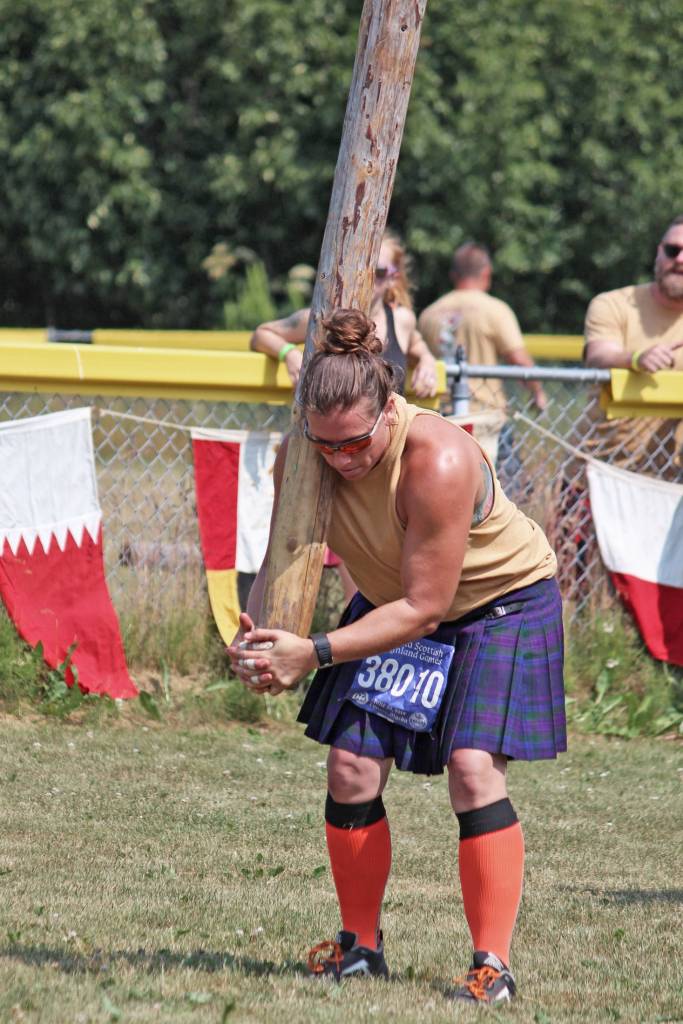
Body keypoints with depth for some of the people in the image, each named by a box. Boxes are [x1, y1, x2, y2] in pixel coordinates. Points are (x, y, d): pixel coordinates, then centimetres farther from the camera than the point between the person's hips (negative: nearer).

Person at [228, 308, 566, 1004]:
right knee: (351, 768, -4)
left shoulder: (438, 462, -37)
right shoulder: (301, 456, -19)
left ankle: (493, 965, -16)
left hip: (499, 600, -6)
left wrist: (314, 653, -38)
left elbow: (423, 608, -33)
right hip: (392, 602, 6)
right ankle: (359, 946, 14)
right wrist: (257, 633, -30)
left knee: (473, 767, -20)